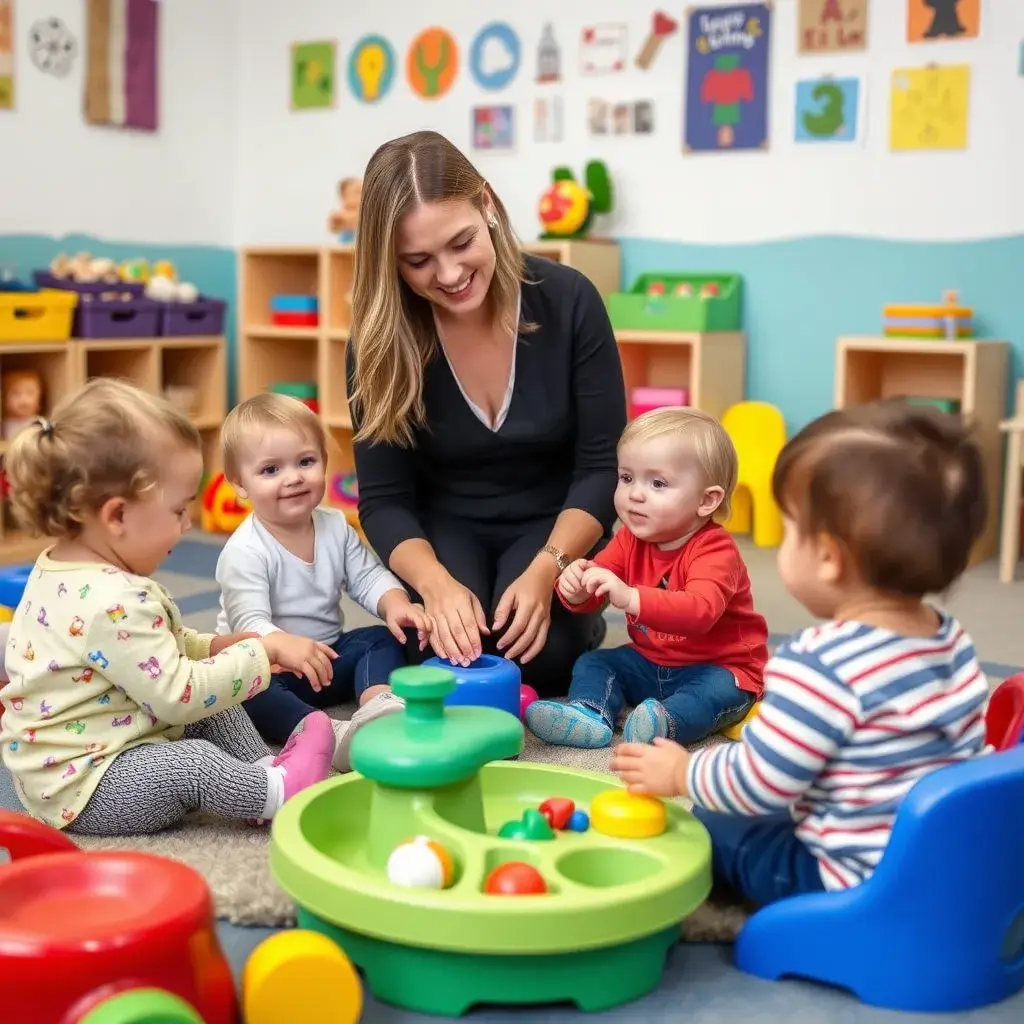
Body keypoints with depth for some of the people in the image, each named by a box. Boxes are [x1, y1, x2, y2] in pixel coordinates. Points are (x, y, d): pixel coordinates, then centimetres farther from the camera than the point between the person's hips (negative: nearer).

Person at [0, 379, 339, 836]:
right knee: (191, 765, -29)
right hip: (81, 787, -11)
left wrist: (216, 645, 1)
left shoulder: (65, 568, 4)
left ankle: (264, 768, -3)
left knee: (215, 712, 12)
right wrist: (266, 649, -21)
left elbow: (155, 647, 16)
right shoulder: (112, 603, -31)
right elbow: (180, 694, -29)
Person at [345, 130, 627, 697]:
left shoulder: (568, 299, -18)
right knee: (447, 655, -27)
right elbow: (383, 498, -14)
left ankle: (580, 621, 10)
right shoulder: (380, 340, -17)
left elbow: (604, 465, -14)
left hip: (550, 523, 0)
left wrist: (545, 570, -30)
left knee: (537, 653, -26)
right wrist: (436, 582, -35)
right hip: (445, 525, 1)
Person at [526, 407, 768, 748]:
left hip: (718, 667, -6)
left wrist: (631, 599, -56)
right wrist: (577, 588, -31)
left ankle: (665, 724, -55)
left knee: (720, 690, -35)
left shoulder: (714, 550, -25)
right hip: (648, 662, 7)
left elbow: (701, 611, -42)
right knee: (592, 663, -7)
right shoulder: (630, 540, -1)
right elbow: (596, 583, -3)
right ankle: (589, 715, -30)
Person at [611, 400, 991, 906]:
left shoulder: (820, 665, -26)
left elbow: (760, 785, -20)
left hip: (854, 879, -8)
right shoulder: (954, 639, -1)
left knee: (706, 824, 8)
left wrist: (682, 775, -1)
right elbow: (967, 745, 11)